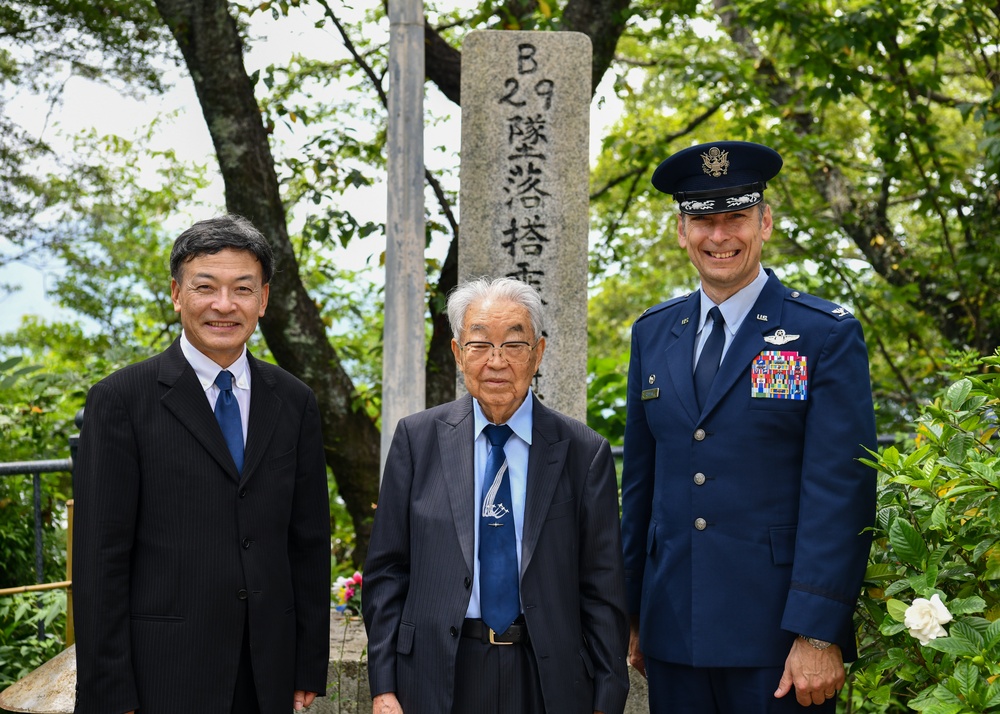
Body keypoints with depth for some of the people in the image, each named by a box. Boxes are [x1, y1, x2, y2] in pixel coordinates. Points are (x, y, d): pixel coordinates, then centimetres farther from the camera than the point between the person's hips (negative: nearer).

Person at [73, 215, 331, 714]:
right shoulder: (121, 400, -5)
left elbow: (309, 541, 10)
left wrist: (310, 670, 7)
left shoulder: (293, 402, 7)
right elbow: (99, 558, -7)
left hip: (268, 673, 4)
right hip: (164, 673, -4)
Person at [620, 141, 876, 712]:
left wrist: (819, 633, -15)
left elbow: (841, 493, -10)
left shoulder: (829, 334, -4)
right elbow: (640, 479, 13)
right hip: (673, 632, 4)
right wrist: (630, 614, 11)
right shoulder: (654, 333, 10)